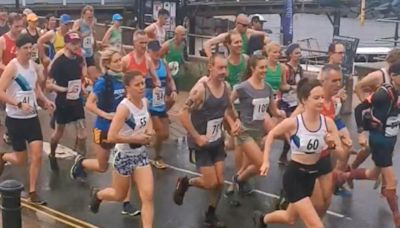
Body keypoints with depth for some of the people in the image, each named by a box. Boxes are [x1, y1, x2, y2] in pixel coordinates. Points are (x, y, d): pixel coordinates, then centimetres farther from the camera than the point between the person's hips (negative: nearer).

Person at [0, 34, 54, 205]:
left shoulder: (34, 66, 5)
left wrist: (45, 101, 3)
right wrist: (19, 104, -30)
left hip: (32, 117, 5)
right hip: (15, 119, -5)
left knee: (37, 156, -3)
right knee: (21, 160, 5)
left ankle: (32, 192, 8)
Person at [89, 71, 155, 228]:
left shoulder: (144, 101, -3)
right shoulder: (124, 107, -25)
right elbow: (111, 137, -31)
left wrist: (149, 131, -1)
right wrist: (135, 138, -24)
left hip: (141, 154, 5)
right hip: (124, 156, -5)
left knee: (148, 197, -5)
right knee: (119, 196, 17)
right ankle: (97, 195, 50)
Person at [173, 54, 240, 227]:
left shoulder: (226, 87, -2)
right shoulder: (200, 89, -24)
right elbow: (183, 115, -22)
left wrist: (234, 122, -1)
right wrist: (197, 137, -21)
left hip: (217, 141, 6)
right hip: (201, 142, -6)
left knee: (219, 182, 7)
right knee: (211, 183, -4)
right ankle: (185, 183, 25)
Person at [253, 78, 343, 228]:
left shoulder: (328, 123, -9)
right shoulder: (293, 122, -19)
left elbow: (341, 153, -4)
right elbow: (271, 135, -1)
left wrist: (332, 145, -25)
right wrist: (266, 161, -4)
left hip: (311, 176, 6)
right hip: (294, 176, -6)